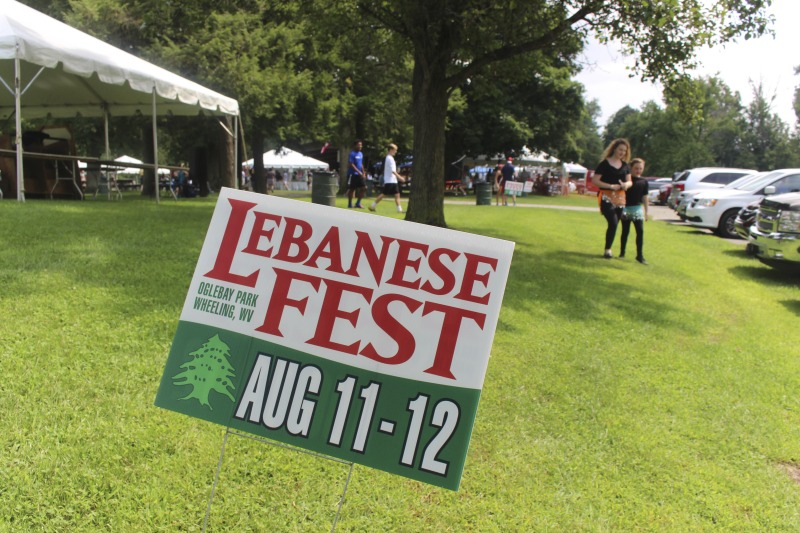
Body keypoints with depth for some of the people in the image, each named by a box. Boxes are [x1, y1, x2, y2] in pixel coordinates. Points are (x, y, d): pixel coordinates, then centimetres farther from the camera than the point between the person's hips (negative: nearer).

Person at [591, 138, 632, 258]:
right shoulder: (605, 164, -6)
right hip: (607, 197, -6)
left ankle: (608, 249, 19)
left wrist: (626, 184, -12)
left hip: (620, 198, 6)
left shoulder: (625, 166, 12)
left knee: (614, 225, 8)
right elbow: (594, 180, -10)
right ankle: (607, 250, -5)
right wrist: (611, 186, -18)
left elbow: (629, 181, 12)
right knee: (613, 223, -17)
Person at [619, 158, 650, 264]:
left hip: (637, 208, 2)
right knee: (625, 231, 5)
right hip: (626, 208, -2)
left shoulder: (643, 181, 6)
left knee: (640, 231, -4)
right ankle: (622, 252, 18)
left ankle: (639, 255, -2)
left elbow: (645, 198, 10)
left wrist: (646, 212, 9)